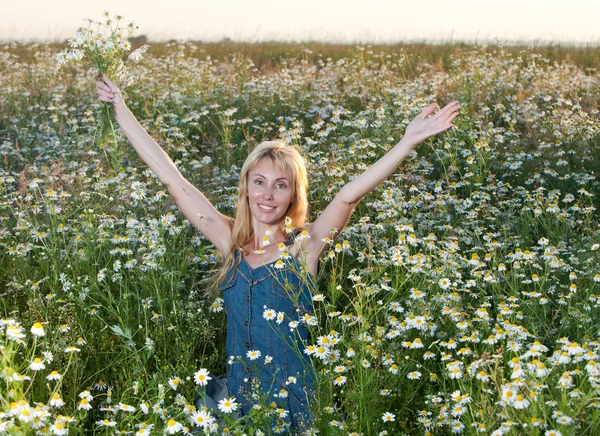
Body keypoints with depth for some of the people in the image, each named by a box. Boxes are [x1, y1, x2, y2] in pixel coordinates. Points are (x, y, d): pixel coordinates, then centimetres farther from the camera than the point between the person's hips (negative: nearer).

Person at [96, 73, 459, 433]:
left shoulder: (305, 246, -8)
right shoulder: (231, 242, -1)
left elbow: (349, 195, -22)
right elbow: (172, 178, 0)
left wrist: (409, 141, -32)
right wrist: (122, 111, 2)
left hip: (294, 405, -3)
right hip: (238, 402, 3)